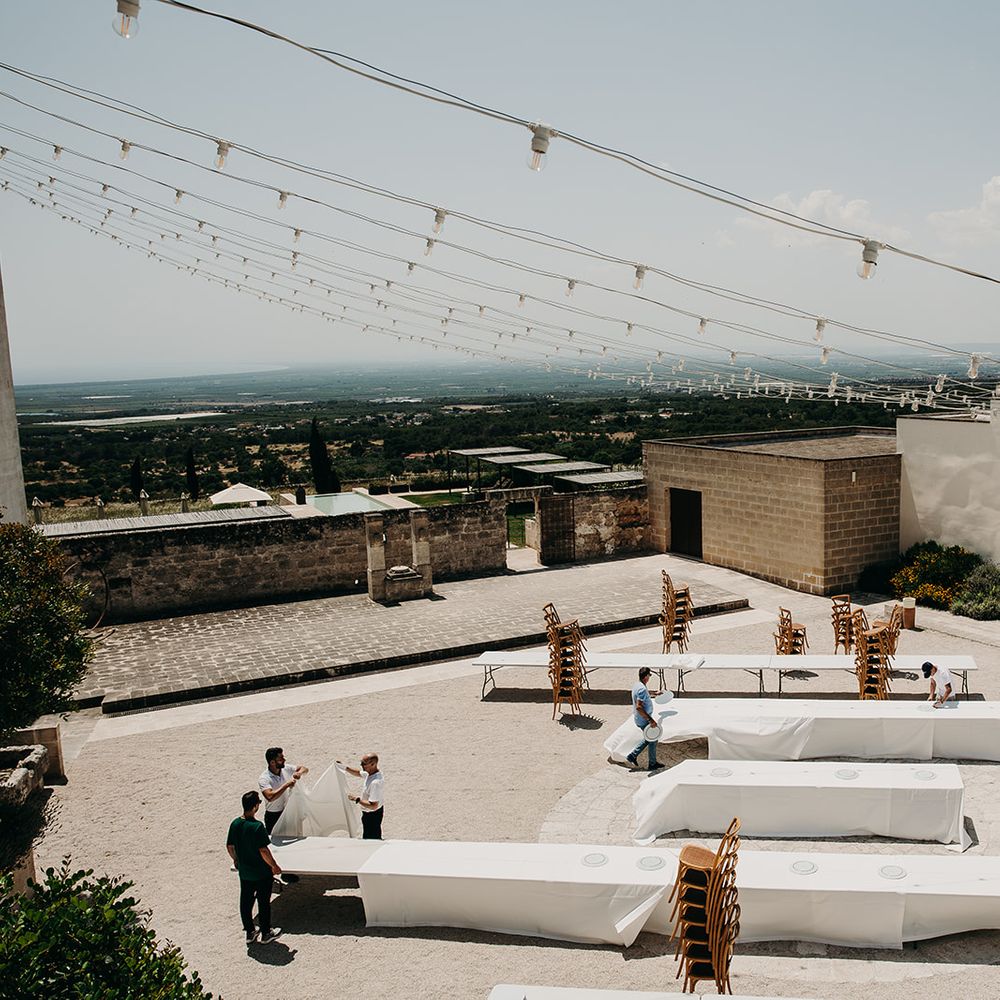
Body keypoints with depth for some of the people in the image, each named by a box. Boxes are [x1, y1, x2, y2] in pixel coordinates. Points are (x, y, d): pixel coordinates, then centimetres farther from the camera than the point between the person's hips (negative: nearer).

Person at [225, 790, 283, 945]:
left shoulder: (235, 824, -6)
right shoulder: (257, 826, -26)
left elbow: (230, 846, 6)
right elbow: (263, 851, -24)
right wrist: (274, 866, -10)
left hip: (244, 872, 6)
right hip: (262, 872, -6)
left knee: (245, 901, 18)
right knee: (263, 902, 10)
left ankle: (249, 932, 31)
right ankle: (266, 933, 23)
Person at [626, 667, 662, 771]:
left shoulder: (637, 685, 4)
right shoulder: (642, 689, -27)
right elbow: (639, 707, -33)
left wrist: (655, 693, 44)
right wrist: (651, 720, -31)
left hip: (639, 719, 9)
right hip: (644, 720, -9)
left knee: (648, 739, 22)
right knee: (652, 740, 7)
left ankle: (632, 756, 23)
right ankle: (652, 764, 20)